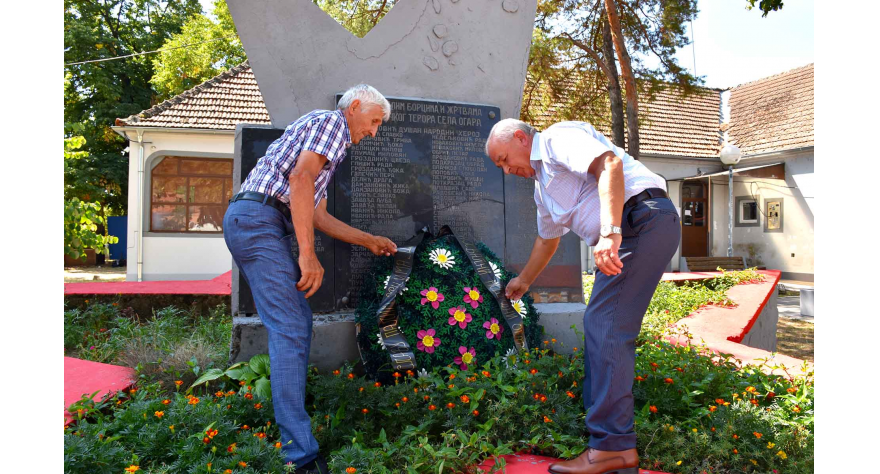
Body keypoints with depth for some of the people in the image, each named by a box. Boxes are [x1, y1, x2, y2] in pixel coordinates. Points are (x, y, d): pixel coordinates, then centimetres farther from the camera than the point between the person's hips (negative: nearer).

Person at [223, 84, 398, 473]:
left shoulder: (332, 143, 29)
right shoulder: (332, 121, 0)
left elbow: (317, 216, 29)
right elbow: (300, 178, -18)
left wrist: (369, 241, 32)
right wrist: (308, 253, -22)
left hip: (248, 222, 11)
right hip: (259, 218, -11)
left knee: (297, 319, 16)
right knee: (290, 329, -15)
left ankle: (288, 404, 26)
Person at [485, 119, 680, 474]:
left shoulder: (558, 138, -2)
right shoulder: (543, 185, 26)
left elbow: (610, 163, -20)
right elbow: (546, 239, 39)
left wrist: (610, 231, -30)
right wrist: (523, 281, 49)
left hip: (645, 216, -10)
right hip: (631, 232, 10)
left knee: (605, 326, -14)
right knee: (602, 326, 8)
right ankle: (610, 443, 14)